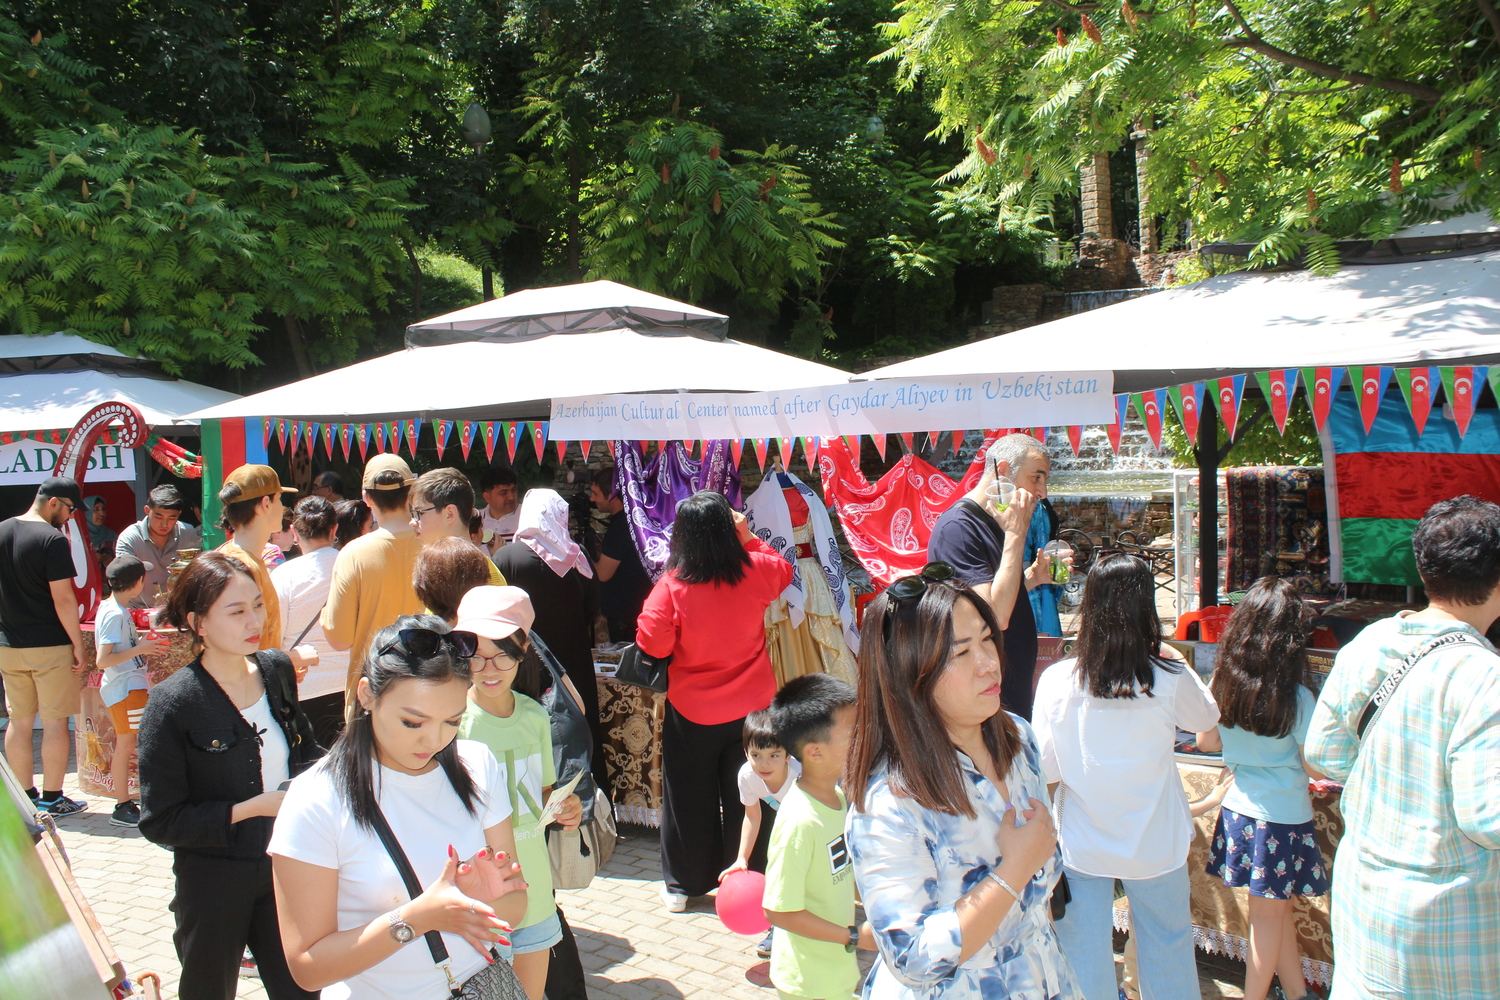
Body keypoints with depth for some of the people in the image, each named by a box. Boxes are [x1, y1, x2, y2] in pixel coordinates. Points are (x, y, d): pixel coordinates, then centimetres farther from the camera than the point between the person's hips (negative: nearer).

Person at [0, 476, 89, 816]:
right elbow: (62, 599, -18)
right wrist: (79, 645, -12)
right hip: (50, 647, -7)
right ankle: (52, 799, 8)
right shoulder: (53, 539, -16)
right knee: (55, 722, 3)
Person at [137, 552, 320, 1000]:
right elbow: (160, 821, -15)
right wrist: (252, 808, -21)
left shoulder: (277, 669, -2)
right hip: (213, 883, -4)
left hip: (286, 867, 4)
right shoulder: (173, 704, -17)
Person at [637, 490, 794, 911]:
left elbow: (652, 644, -16)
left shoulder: (671, 587, -22)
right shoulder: (755, 572, -13)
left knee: (689, 799, 15)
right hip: (751, 707, 2)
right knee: (744, 797, 16)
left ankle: (683, 884, 27)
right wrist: (748, 537, 9)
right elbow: (784, 571, 10)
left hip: (691, 712, -2)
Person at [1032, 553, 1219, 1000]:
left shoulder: (1056, 680, -17)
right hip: (1154, 844, 0)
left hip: (1082, 844, 0)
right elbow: (1207, 717, 5)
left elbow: (1046, 767, -10)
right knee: (1166, 942, 21)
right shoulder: (1169, 680, -18)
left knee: (1084, 950, 17)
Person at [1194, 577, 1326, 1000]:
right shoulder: (1296, 698, -20)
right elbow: (1315, 767, -11)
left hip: (1238, 811, 5)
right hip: (1284, 817, -5)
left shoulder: (1222, 684, -7)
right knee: (1269, 918, 11)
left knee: (1277, 909, 20)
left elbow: (1205, 741, 7)